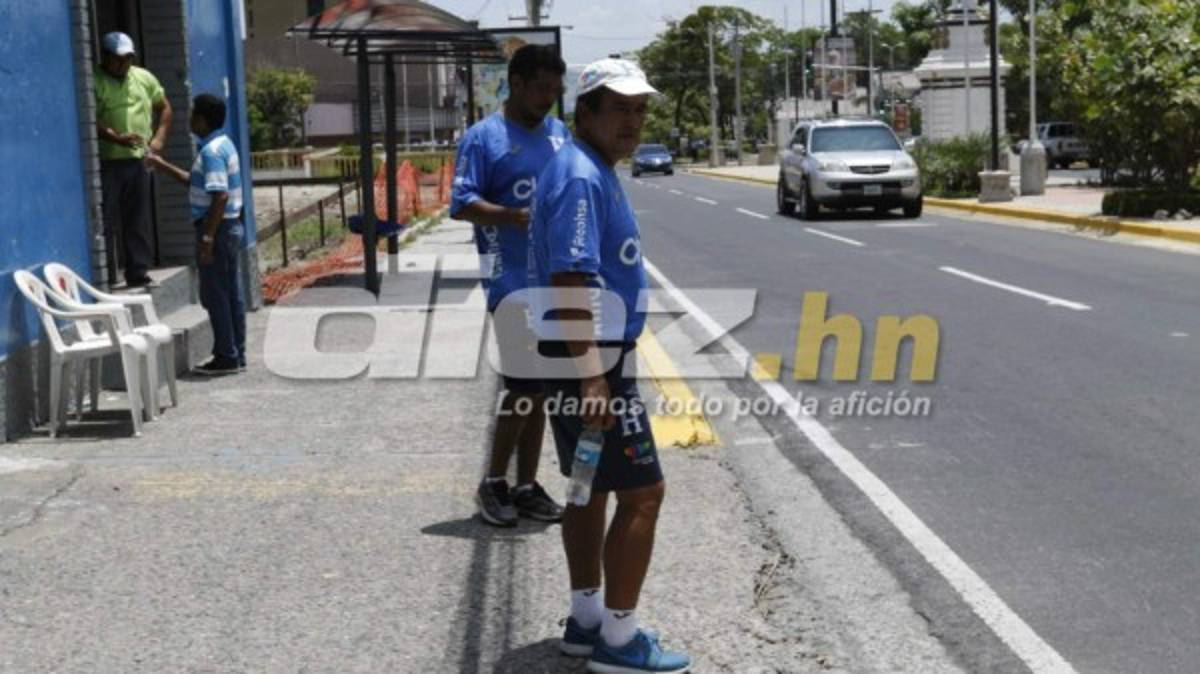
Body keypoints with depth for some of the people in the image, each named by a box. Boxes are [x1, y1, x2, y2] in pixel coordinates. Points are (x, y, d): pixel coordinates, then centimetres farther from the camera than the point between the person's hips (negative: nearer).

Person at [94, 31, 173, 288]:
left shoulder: (144, 78, 11)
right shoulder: (95, 82, -7)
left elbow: (164, 108, 20)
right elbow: (92, 120, -15)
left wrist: (159, 138, 7)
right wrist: (116, 138, -28)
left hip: (139, 160, 5)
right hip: (107, 162, -5)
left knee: (139, 221, 9)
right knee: (105, 221, -6)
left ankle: (138, 273, 16)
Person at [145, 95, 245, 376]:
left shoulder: (212, 151, -18)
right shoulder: (223, 144, 14)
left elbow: (220, 196, -25)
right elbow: (197, 183, 24)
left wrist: (207, 237, -23)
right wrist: (163, 166, 25)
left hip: (216, 227, -10)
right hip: (232, 226, 10)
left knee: (214, 294, -3)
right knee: (232, 292, 11)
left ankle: (226, 357, 1)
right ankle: (237, 354, 16)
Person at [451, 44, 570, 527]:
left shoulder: (560, 134, 11)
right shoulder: (483, 137, -7)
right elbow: (462, 204, -13)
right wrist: (517, 217, -26)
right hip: (514, 282, -6)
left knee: (539, 388, 10)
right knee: (524, 387, -6)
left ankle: (526, 486, 19)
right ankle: (494, 483, 11)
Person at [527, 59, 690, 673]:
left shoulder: (593, 172, 14)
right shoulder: (581, 177, -19)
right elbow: (571, 280, -27)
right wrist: (593, 377, -30)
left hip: (587, 356, 11)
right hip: (591, 358, -11)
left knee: (592, 489, 16)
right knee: (642, 492, -6)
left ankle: (587, 620, 27)